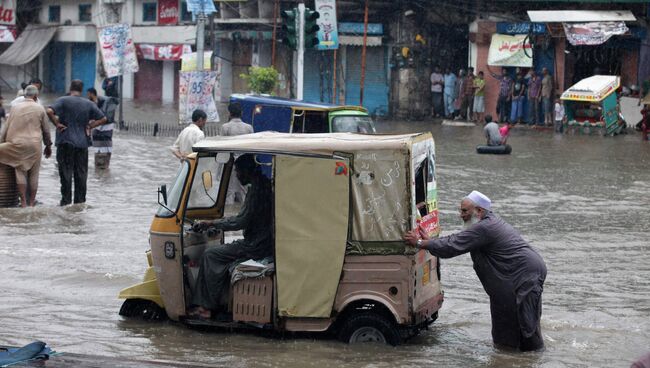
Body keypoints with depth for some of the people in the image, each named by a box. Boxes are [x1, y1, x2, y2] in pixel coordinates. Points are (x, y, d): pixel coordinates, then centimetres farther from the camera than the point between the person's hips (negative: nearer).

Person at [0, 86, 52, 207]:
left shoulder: (15, 108, 7)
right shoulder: (40, 109, 4)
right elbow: (46, 130, 8)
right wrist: (48, 146, 20)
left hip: (17, 144, 1)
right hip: (35, 145, -1)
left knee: (20, 172, 2)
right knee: (34, 174, 4)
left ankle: (23, 202, -5)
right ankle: (31, 203, 6)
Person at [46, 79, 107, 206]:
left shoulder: (63, 100, -4)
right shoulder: (89, 104, 6)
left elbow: (49, 111, -19)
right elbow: (103, 119, 6)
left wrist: (57, 124, -8)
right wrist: (90, 126, 7)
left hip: (65, 141, -3)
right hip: (82, 143, 3)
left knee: (66, 173, 1)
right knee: (81, 174, 9)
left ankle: (66, 201, -1)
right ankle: (80, 202, 12)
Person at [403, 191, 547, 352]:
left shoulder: (484, 229, -22)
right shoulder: (490, 221, 13)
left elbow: (453, 247, -21)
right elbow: (458, 239, 18)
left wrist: (420, 243, -13)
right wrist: (428, 240, 12)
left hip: (527, 273, -11)